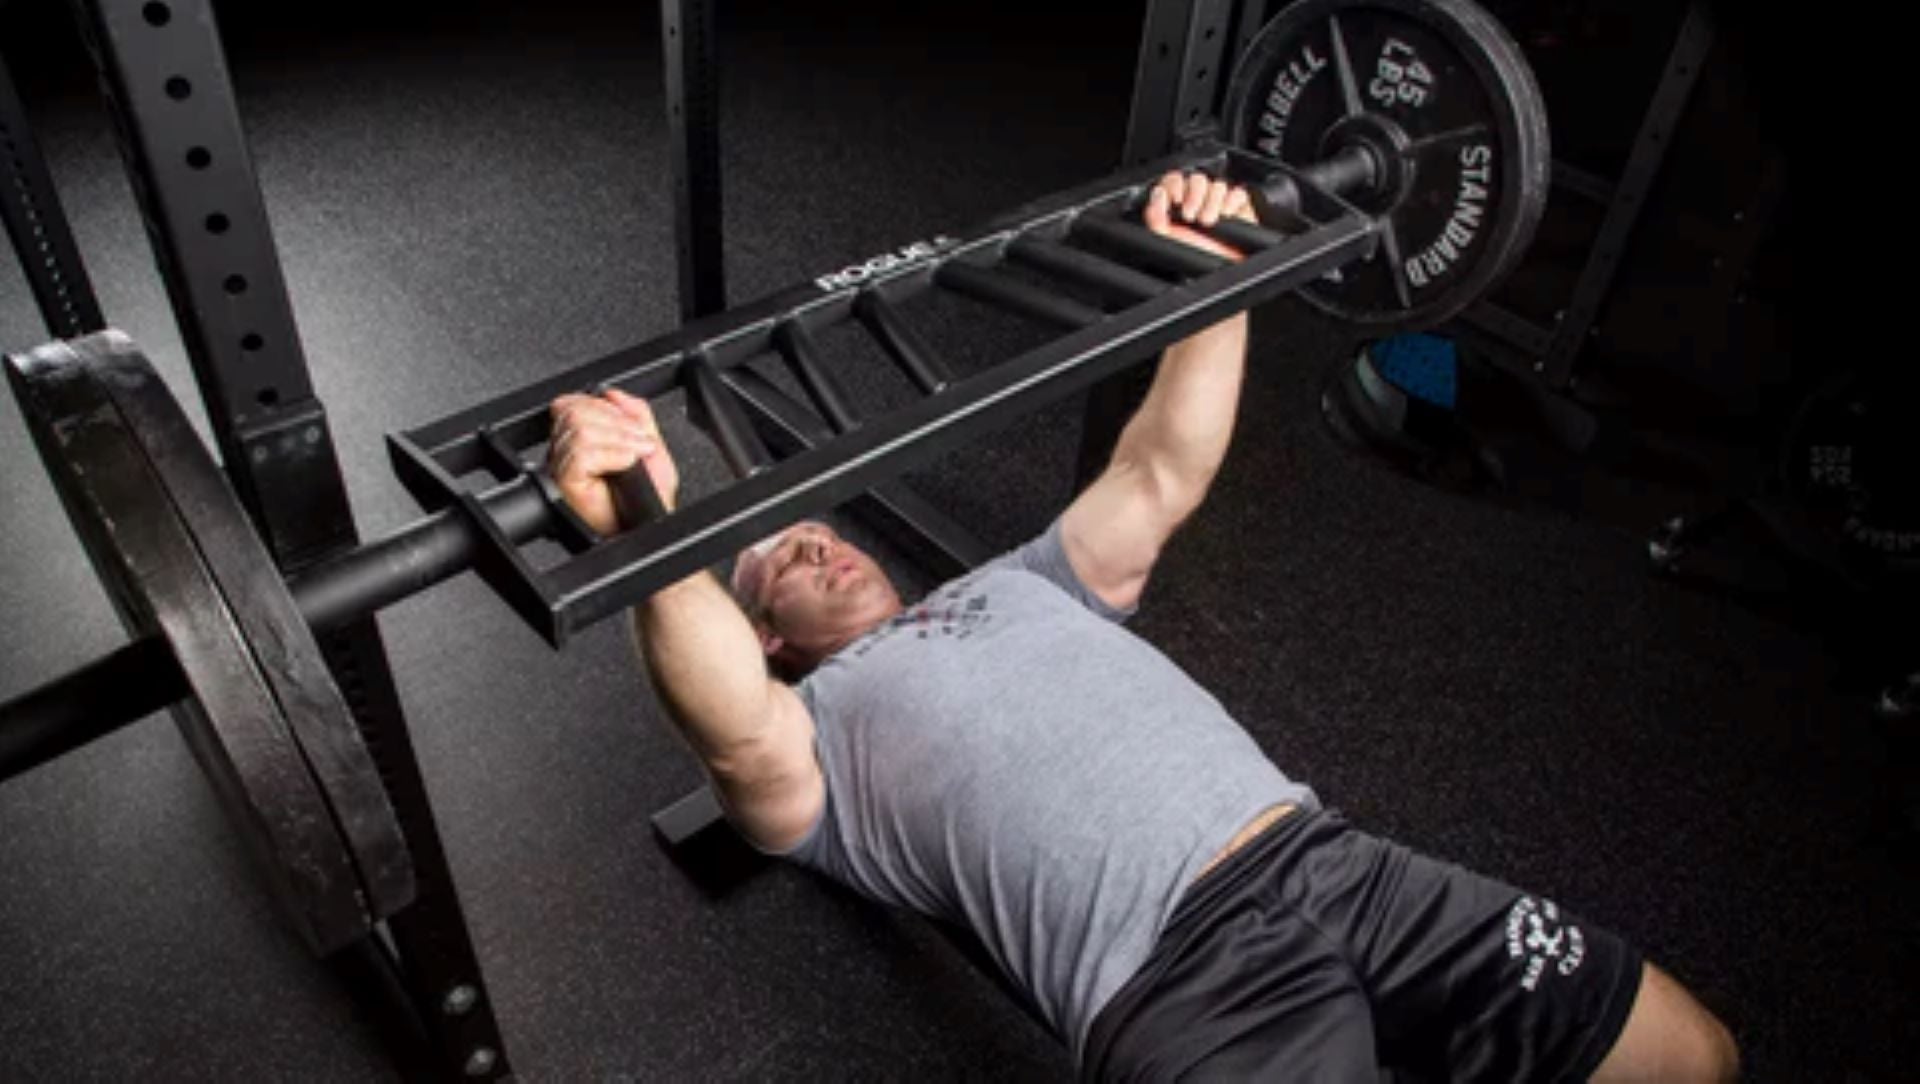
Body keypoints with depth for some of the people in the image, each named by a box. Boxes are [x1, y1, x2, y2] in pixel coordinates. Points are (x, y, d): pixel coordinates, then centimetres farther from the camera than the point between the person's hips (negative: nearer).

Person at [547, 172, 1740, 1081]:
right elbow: (738, 734, -14)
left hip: (1331, 859, 6)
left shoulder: (1019, 585, 28)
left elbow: (1161, 477, 22)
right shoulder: (813, 732, 11)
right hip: (1181, 976, -5)